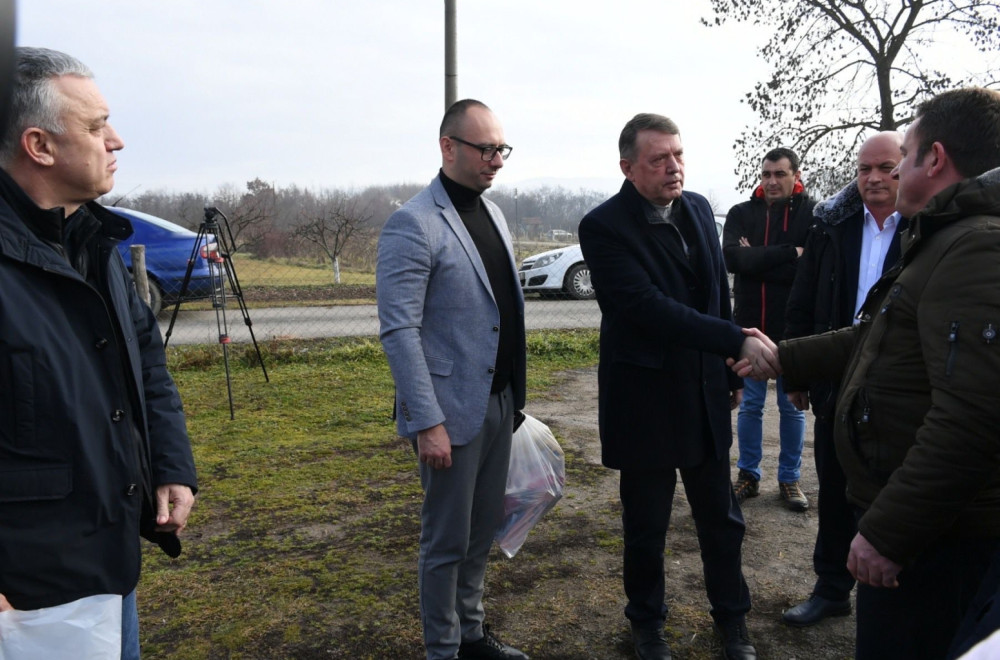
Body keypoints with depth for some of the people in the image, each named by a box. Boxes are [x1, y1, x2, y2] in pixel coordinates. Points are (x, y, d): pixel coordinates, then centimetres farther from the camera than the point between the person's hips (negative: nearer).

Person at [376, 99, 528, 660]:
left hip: (500, 400, 8)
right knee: (448, 541, 8)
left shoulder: (493, 213, 10)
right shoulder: (414, 224, -15)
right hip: (454, 408, -7)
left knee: (483, 531, 19)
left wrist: (515, 392, 13)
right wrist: (427, 423, -20)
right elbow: (399, 331, -18)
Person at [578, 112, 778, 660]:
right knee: (646, 527, 12)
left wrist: (731, 372, 14)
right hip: (644, 401, -5)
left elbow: (719, 292, 12)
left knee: (721, 518, 16)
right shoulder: (604, 227, -17)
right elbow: (651, 309, -27)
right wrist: (738, 341, -30)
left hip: (705, 395, 5)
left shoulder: (698, 208, 4)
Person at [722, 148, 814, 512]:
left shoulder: (813, 214, -6)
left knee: (792, 407, 11)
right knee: (750, 405, 11)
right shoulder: (741, 213, 1)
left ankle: (789, 478, 25)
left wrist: (757, 260, -15)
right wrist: (788, 253, -19)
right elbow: (733, 258, -16)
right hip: (750, 327, 2)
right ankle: (749, 475, 25)